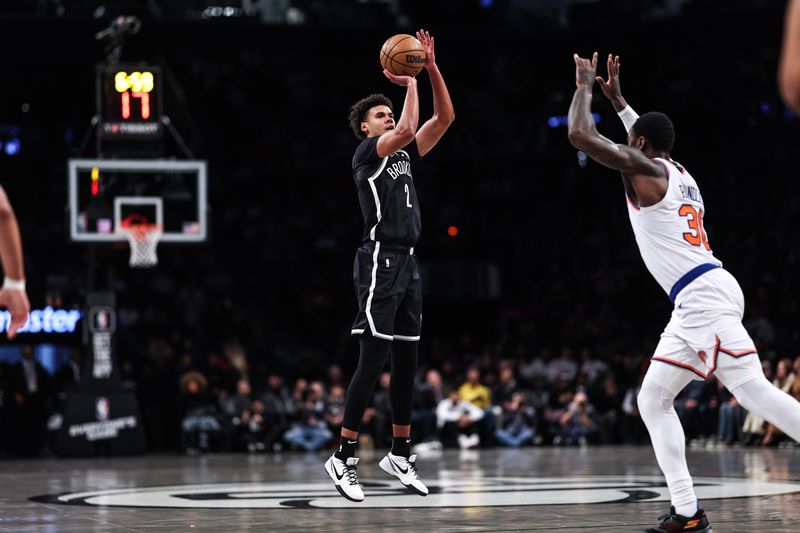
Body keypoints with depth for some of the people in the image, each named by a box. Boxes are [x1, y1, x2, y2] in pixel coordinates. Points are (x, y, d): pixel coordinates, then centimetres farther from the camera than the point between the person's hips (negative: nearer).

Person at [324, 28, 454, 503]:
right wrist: (409, 83, -10)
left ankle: (401, 454, 18)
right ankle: (344, 458, -8)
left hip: (408, 263, 8)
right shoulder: (366, 153, -4)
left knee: (407, 361, 10)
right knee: (373, 361, -11)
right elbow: (406, 130, -22)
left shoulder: (405, 155, 17)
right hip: (380, 261, -8)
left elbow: (445, 118, 14)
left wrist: (431, 68, 5)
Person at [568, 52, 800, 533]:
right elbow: (652, 140, 46)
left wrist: (585, 85, 6)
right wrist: (617, 99, 47)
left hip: (703, 296, -10)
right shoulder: (678, 173, 22)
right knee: (653, 401, 10)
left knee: (755, 393, -16)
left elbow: (581, 135, -10)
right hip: (697, 303, 10)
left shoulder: (644, 168, -4)